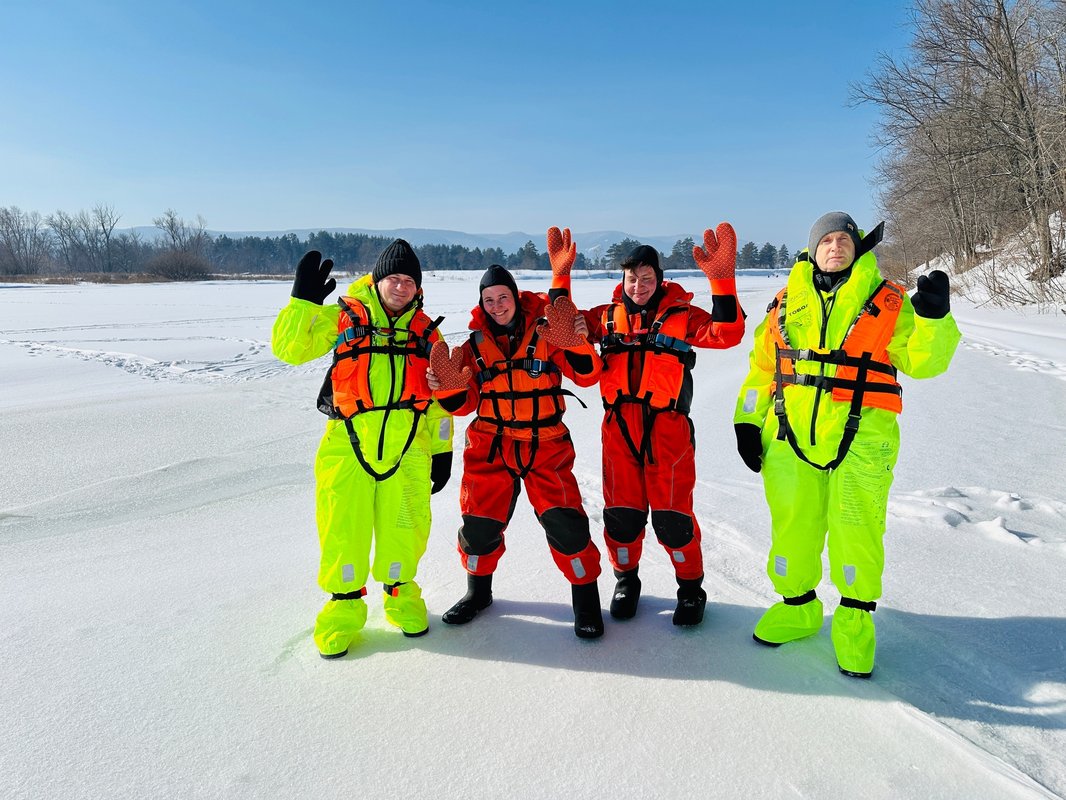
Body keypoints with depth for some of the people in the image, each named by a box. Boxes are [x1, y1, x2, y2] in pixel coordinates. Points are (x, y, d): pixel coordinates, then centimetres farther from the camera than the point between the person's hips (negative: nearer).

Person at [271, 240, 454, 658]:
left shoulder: (426, 332, 11)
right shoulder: (343, 317, 4)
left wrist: (442, 450, 12)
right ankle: (344, 602, 24)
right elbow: (289, 348, -2)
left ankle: (400, 593, 31)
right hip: (347, 443, -1)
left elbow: (440, 396, 15)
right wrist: (303, 300, -14)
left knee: (405, 528, 6)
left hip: (407, 447, 2)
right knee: (342, 529, 2)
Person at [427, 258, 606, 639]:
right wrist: (450, 389, -19)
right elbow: (465, 403, 3)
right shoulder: (475, 344, 3)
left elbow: (587, 376, -12)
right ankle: (478, 591, 31)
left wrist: (578, 347, -32)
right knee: (479, 522, 4)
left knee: (565, 521, -10)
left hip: (546, 446, -2)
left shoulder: (546, 333, -5)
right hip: (490, 447, 3)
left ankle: (586, 598, 12)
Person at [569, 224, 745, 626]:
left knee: (671, 514, 1)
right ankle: (626, 579, 32)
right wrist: (561, 275, -2)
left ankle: (690, 587, 22)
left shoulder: (681, 315, 0)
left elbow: (725, 334, -13)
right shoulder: (608, 316, 9)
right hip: (619, 428, 3)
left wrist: (722, 280, -25)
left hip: (667, 429, -2)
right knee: (621, 511, 9)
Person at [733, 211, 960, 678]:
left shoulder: (888, 302, 6)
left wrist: (934, 318, -15)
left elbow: (922, 362, 2)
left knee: (857, 528, 0)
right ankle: (797, 606, 30)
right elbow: (761, 366, 14)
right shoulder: (788, 302, 11)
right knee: (792, 525, 9)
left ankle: (855, 619, 21)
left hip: (860, 435, -2)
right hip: (790, 434, 2)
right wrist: (748, 421, 8)